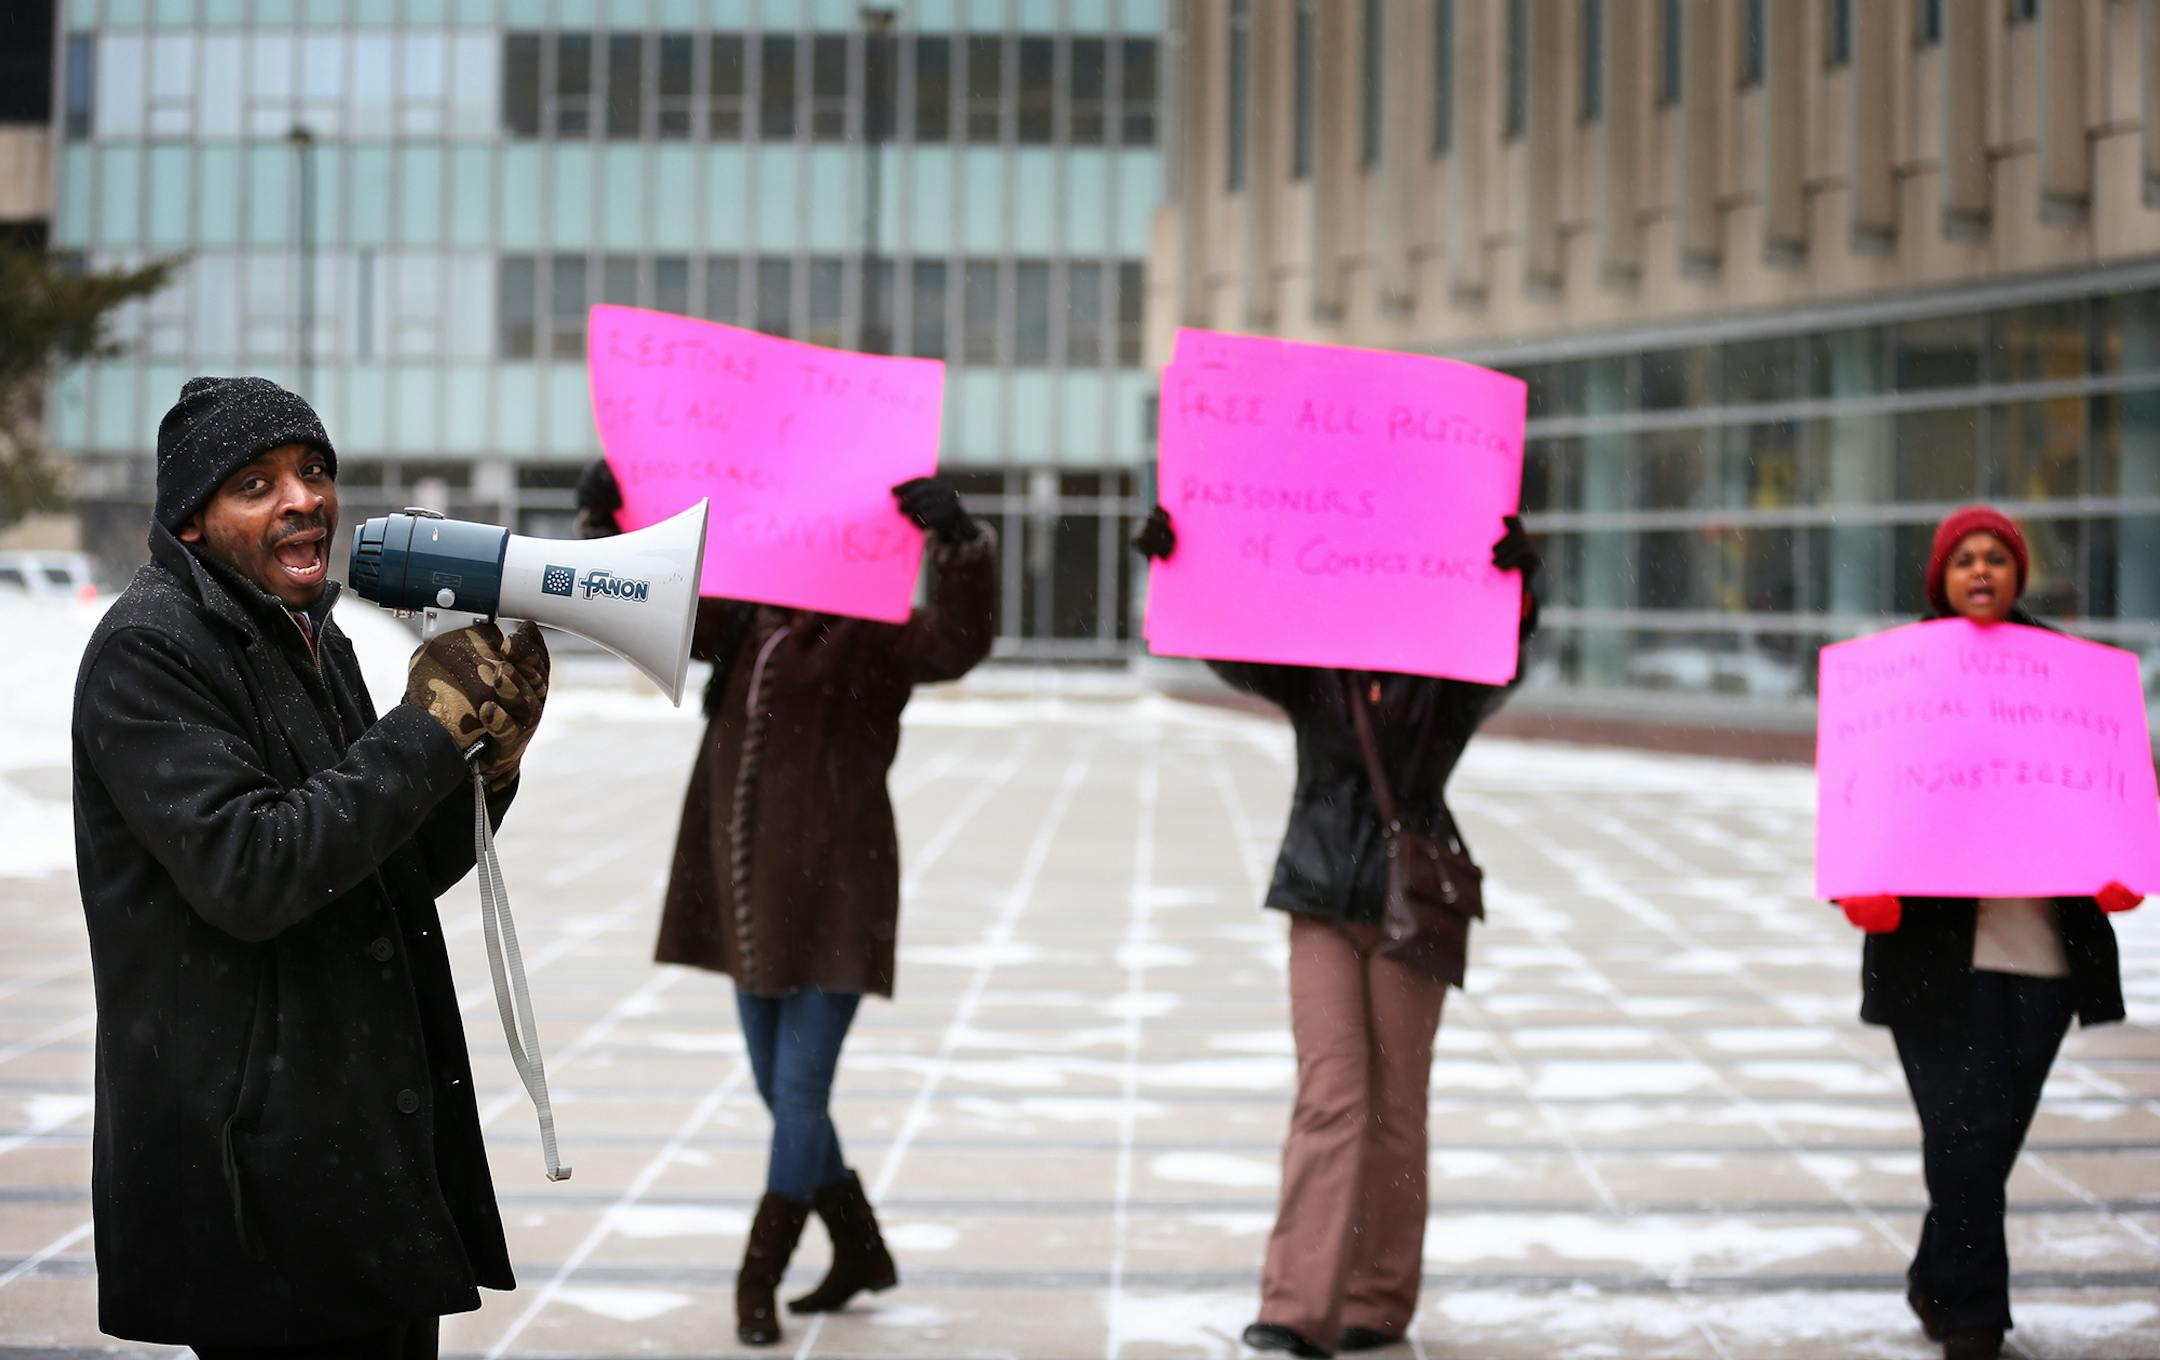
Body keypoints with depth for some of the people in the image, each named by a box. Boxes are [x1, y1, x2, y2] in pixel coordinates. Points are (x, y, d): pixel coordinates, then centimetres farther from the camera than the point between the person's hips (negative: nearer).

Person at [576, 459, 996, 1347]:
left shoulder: (874, 638, -8)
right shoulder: (741, 627, 10)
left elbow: (960, 640, -26)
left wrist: (959, 540, -42)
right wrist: (604, 522, -7)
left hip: (831, 899, -7)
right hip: (750, 896, 7)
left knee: (800, 1093, -6)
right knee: (779, 1093, 14)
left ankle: (758, 1280, 4)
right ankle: (861, 1252, 30)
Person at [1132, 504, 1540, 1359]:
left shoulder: (1452, 681, -2)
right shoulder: (1306, 671, 3)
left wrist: (1519, 583, -44)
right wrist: (1171, 569, -31)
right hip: (1321, 901, 1)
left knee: (1393, 1107, 5)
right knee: (1329, 1098, -8)